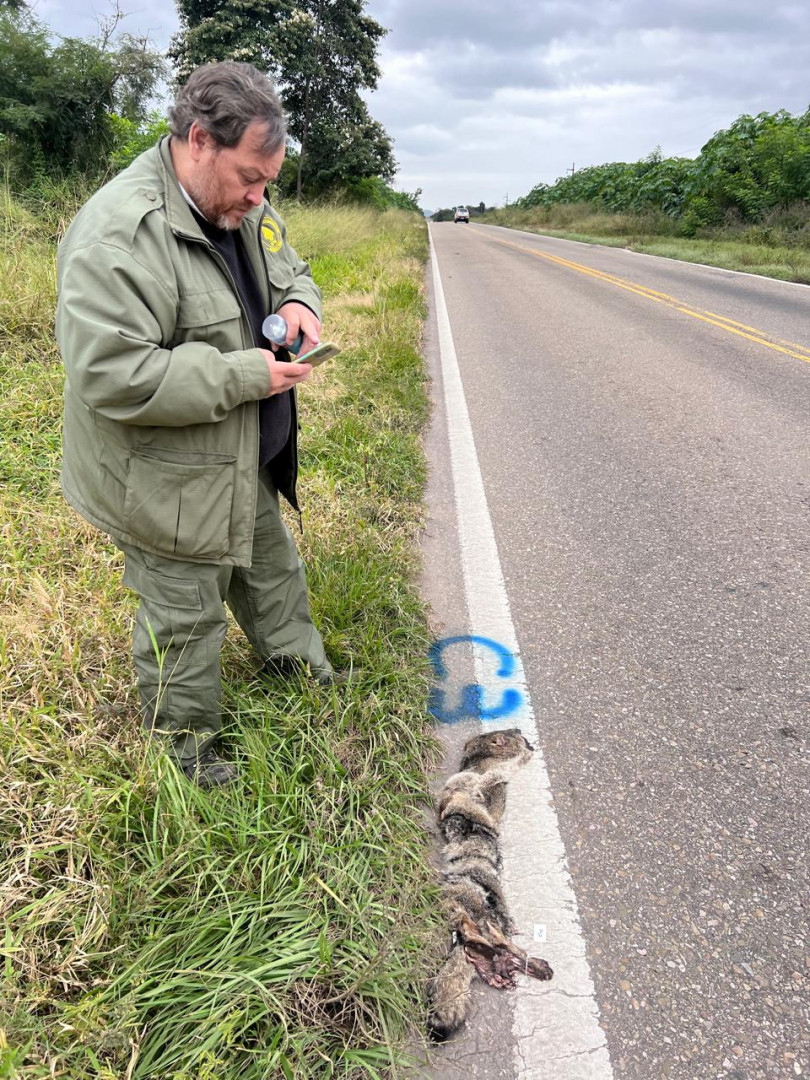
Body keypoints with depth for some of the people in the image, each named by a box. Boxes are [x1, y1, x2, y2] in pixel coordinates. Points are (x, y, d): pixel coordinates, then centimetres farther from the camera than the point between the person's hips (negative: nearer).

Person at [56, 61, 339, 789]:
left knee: (271, 566, 28)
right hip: (168, 483, -8)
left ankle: (297, 661, 55)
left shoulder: (240, 207, 1)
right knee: (186, 615, 10)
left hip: (243, 462, 9)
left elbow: (290, 271, 18)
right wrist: (244, 374, -29)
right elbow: (112, 376, -33)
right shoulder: (120, 234, -27)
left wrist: (297, 304, -7)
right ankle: (184, 743, 36)